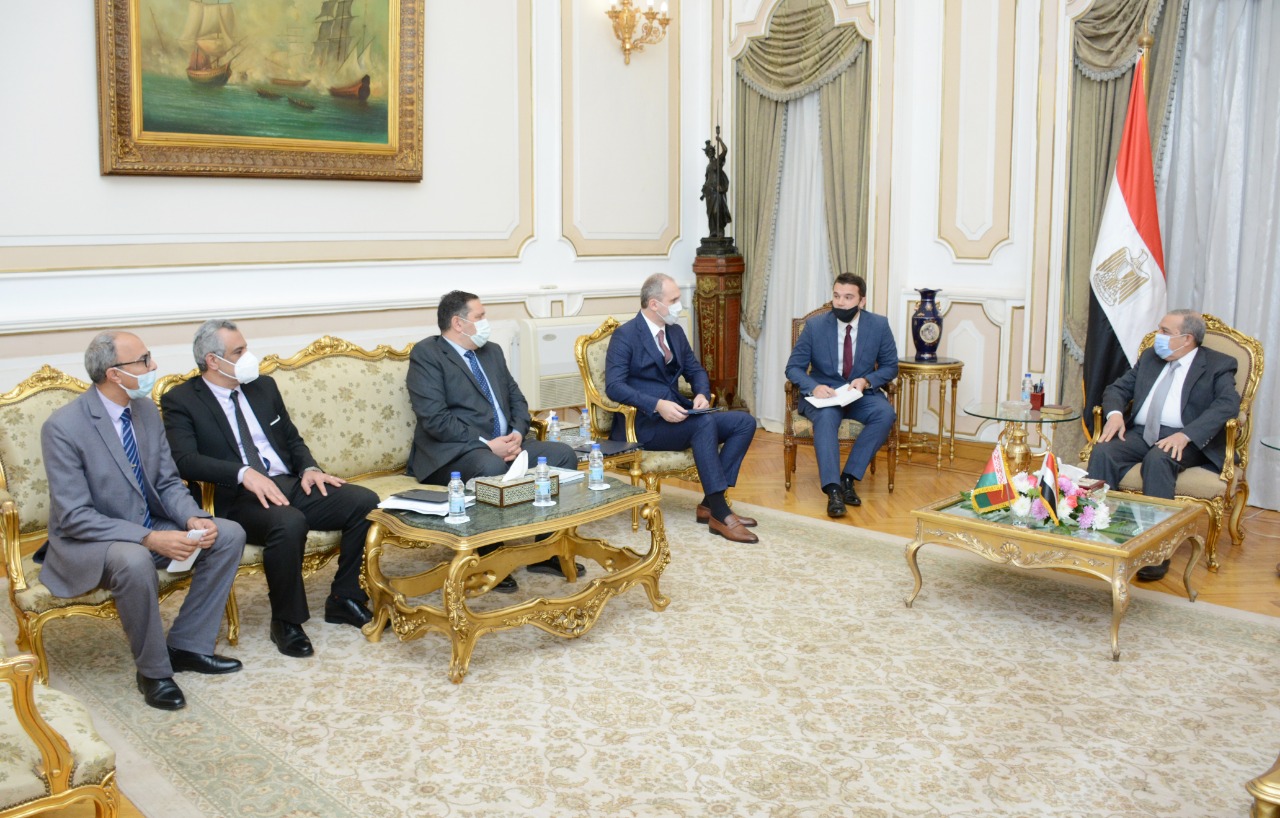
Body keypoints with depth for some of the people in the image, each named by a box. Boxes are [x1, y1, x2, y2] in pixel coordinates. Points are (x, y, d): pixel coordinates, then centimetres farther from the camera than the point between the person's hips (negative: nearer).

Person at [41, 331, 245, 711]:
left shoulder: (146, 409, 0)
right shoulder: (63, 427, -21)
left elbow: (168, 483, 6)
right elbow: (74, 517, -23)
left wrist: (193, 519, -16)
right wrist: (150, 538, -32)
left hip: (150, 529, 7)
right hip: (88, 541, -7)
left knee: (229, 534, -9)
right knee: (134, 561, -38)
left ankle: (187, 645, 1)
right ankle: (153, 671, -15)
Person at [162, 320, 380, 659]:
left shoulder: (263, 386, 18)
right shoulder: (180, 400, 0)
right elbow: (184, 460, -14)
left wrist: (309, 468, 0)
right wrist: (244, 473, -28)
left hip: (291, 484, 6)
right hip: (239, 498, -6)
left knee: (365, 501, -16)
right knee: (289, 523, -38)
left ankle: (343, 599, -2)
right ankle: (285, 622, -16)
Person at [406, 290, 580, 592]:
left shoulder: (492, 351, 18)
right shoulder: (426, 353, -7)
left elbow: (516, 399, 17)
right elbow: (434, 418, -17)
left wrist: (518, 434, -5)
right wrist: (487, 444, -21)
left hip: (505, 443, 8)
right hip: (452, 452, -8)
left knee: (563, 454, -10)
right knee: (492, 468, -38)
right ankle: (488, 560, -18)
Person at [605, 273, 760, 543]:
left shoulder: (675, 332, 15)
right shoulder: (625, 335, -8)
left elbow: (695, 370, 22)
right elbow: (614, 386, -18)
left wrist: (702, 394, -2)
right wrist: (657, 405, -29)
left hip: (675, 414, 8)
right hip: (644, 424, -8)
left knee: (745, 422, -7)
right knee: (705, 423, -33)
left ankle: (709, 503, -12)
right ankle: (720, 513, -29)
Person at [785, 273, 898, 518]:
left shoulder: (879, 325, -3)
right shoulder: (814, 326, -6)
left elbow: (890, 367, 6)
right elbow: (793, 367, -2)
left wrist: (867, 380, -15)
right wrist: (813, 387, -24)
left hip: (862, 394, 2)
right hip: (824, 394, -2)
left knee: (886, 414, -30)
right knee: (826, 416, -36)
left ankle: (849, 477, -23)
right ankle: (833, 489, -41)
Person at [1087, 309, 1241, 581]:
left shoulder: (1219, 365, 4)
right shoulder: (1150, 357, 22)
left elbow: (1228, 404, -13)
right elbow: (1118, 388, 21)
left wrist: (1186, 435, -27)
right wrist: (1114, 413, -5)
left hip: (1186, 441, -5)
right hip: (1139, 434, 5)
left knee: (1158, 459, -37)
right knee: (1102, 452, -26)